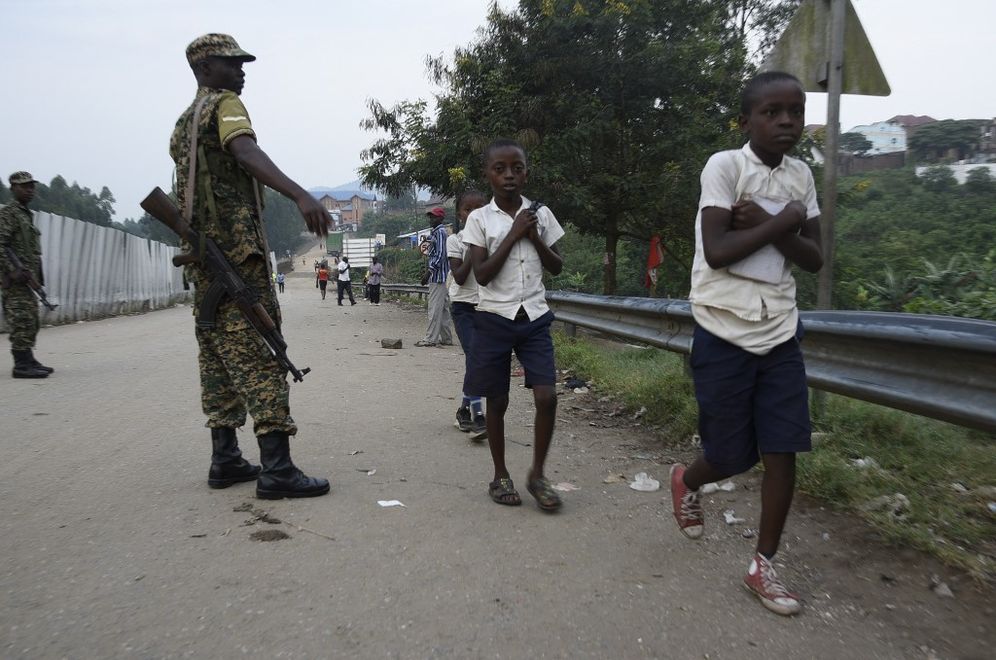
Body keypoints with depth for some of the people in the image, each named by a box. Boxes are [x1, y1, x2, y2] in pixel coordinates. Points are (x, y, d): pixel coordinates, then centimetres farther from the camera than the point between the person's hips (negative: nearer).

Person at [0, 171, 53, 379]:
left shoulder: (26, 215, 21)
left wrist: (37, 276, 21)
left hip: (27, 279, 9)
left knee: (31, 323, 11)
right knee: (22, 322, -11)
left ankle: (27, 361, 17)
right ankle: (22, 365, -10)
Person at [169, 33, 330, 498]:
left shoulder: (184, 123, 24)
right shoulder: (225, 105, -4)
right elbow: (246, 153, -25)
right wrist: (300, 195, -40)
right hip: (236, 249, -9)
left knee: (219, 357, 10)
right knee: (259, 355, -12)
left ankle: (225, 460, 14)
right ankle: (276, 469, -14)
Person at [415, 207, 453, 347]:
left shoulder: (440, 232, -10)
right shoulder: (436, 232, 21)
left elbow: (440, 254, -19)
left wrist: (429, 271, -21)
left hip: (438, 276, -10)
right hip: (439, 276, 10)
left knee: (435, 307, -9)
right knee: (443, 307, 10)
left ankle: (431, 338, -8)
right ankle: (446, 338, 13)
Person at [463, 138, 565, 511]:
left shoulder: (541, 214, 5)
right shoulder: (479, 219, -2)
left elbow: (557, 268, 9)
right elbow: (481, 274, -11)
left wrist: (535, 238, -7)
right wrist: (513, 234, -14)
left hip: (534, 318, 2)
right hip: (494, 320, -1)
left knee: (547, 396, -9)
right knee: (497, 401, 6)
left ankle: (537, 474, 9)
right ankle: (500, 476, 23)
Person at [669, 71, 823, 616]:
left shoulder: (801, 176, 8)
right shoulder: (724, 166, -10)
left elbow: (814, 260, 3)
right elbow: (716, 252, -19)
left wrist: (765, 223, -12)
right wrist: (781, 224, -12)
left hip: (781, 333, 5)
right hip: (725, 333, -5)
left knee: (783, 450, 1)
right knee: (732, 456, 4)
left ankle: (763, 565, 17)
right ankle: (686, 480, 40)